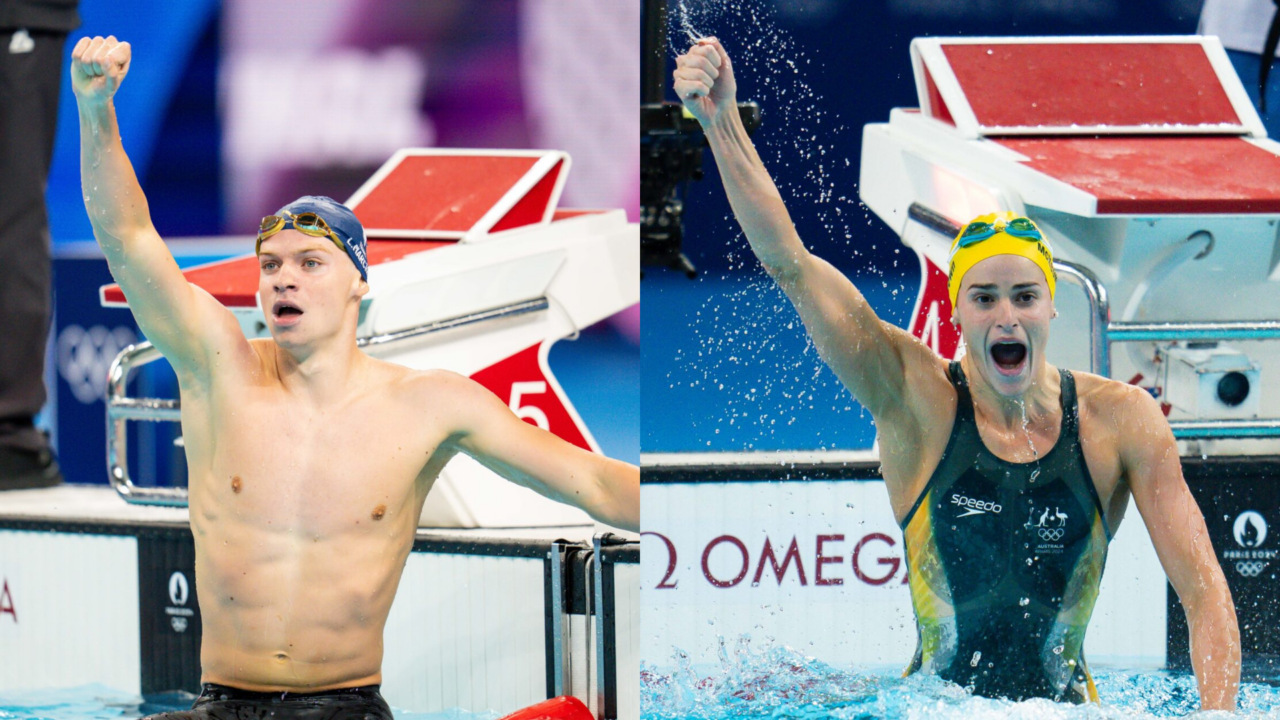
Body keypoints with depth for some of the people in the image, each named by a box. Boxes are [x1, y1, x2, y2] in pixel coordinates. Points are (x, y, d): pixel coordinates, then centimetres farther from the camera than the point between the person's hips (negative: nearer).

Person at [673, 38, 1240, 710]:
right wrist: (721, 124, -21)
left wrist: (1217, 715, -19)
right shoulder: (918, 400, -3)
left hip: (1065, 707, 1)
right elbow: (788, 262, -10)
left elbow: (1203, 588, -3)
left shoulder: (1117, 419, -1)